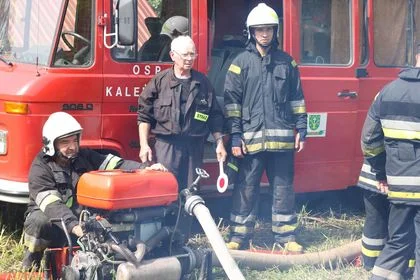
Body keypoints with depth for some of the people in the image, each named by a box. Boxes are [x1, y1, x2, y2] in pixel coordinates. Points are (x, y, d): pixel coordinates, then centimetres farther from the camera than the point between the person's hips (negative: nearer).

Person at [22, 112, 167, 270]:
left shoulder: (85, 156, 0)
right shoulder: (40, 168, -15)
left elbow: (115, 164, -11)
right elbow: (51, 204, -28)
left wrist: (145, 169, -30)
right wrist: (73, 226, -45)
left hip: (81, 216, 3)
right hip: (53, 219, -3)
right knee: (39, 222, -36)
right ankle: (30, 267, -11)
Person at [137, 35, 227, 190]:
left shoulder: (203, 82, 10)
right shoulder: (160, 81, 2)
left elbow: (215, 116, 14)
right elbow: (144, 116, 3)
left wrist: (219, 143, 8)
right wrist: (144, 145, -4)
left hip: (194, 147, 3)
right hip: (166, 144, -2)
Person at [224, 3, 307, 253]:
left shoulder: (286, 61, 10)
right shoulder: (241, 63, 3)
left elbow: (297, 99, 12)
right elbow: (232, 101, 0)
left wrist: (301, 129, 5)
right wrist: (235, 136, -7)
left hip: (282, 137, 2)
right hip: (251, 136, -2)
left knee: (283, 187, 7)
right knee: (247, 188, 4)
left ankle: (286, 235, 16)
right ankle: (239, 236, 13)